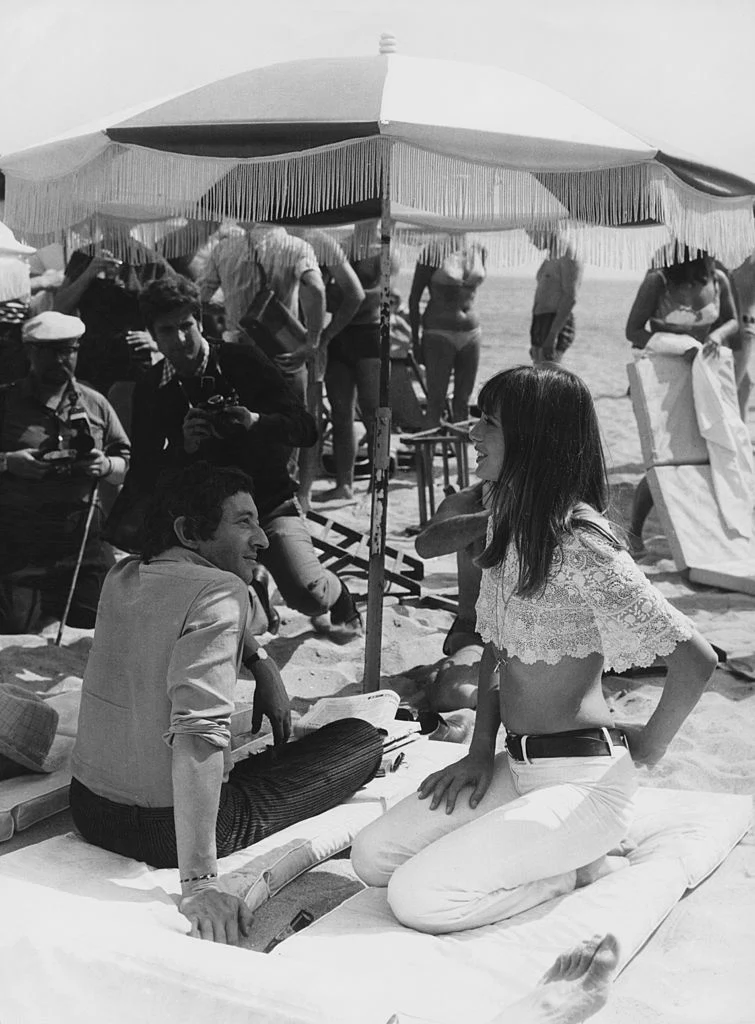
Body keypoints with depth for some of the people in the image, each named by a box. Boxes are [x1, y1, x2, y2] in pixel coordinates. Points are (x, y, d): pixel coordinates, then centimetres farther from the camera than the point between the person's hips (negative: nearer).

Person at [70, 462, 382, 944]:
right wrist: (199, 885, -36)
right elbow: (198, 732, -33)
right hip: (166, 828, -8)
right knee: (363, 739, 5)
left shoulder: (122, 578, 3)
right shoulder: (220, 592, -21)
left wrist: (262, 662, 11)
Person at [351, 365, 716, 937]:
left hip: (583, 780, -9)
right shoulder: (508, 521, 7)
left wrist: (649, 747, -8)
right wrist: (481, 750, 5)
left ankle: (585, 867, 1)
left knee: (419, 898, -18)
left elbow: (696, 660, -24)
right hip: (517, 765, 9)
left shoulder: (582, 547, -22)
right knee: (372, 858, 2)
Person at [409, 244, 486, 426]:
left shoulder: (477, 251, 5)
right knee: (436, 399, -3)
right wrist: (416, 340, -5)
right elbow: (414, 298, -4)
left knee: (463, 400, 9)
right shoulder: (433, 254, -7)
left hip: (472, 333, 4)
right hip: (439, 333, -4)